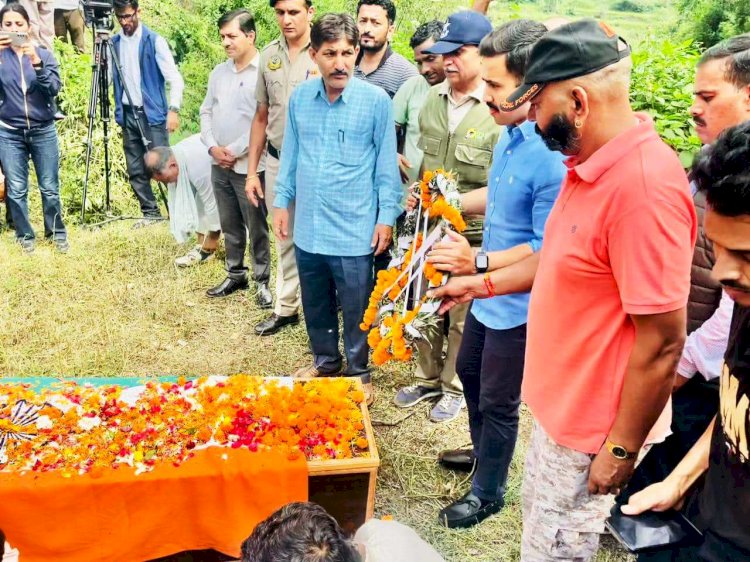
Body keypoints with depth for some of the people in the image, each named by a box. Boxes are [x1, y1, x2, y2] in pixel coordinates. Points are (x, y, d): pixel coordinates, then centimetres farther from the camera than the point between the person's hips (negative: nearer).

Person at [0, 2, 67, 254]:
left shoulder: (44, 54, 3)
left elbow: (54, 88, -11)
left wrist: (36, 62, -26)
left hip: (43, 131, 0)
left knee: (50, 187, 4)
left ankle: (57, 233, 20)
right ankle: (25, 236, 16)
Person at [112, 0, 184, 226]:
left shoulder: (154, 40, -3)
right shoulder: (114, 43, 9)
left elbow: (174, 78, -8)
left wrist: (173, 109, -19)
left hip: (152, 113, -4)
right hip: (127, 114, 5)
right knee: (135, 169, 6)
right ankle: (150, 212, 17)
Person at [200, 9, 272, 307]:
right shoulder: (218, 72, 11)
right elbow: (206, 111, 15)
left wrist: (235, 151, -15)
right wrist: (213, 147, -2)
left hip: (249, 166, -7)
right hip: (219, 164, 7)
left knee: (257, 227, 2)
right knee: (230, 225, 16)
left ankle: (262, 280, 14)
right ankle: (235, 275, 29)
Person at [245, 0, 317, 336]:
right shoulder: (269, 55, 7)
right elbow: (261, 116, 12)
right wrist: (252, 170, 11)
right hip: (276, 161, 5)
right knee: (285, 237, 16)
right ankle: (286, 308, 30)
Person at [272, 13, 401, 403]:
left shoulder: (376, 100, -9)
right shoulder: (299, 97, 2)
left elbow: (386, 164, -5)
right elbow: (290, 155, 11)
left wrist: (387, 216, -6)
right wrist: (281, 201, 10)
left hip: (355, 230, -4)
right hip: (308, 227, 4)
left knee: (357, 310, 10)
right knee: (315, 306, 19)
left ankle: (358, 372, 30)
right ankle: (324, 361, 41)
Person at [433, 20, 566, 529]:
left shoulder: (553, 156, -30)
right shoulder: (511, 133, -3)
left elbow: (548, 248, -27)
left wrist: (479, 263, -30)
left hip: (518, 304, -9)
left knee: (498, 401, 10)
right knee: (470, 372, 27)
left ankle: (488, 493, 35)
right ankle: (484, 451, 53)